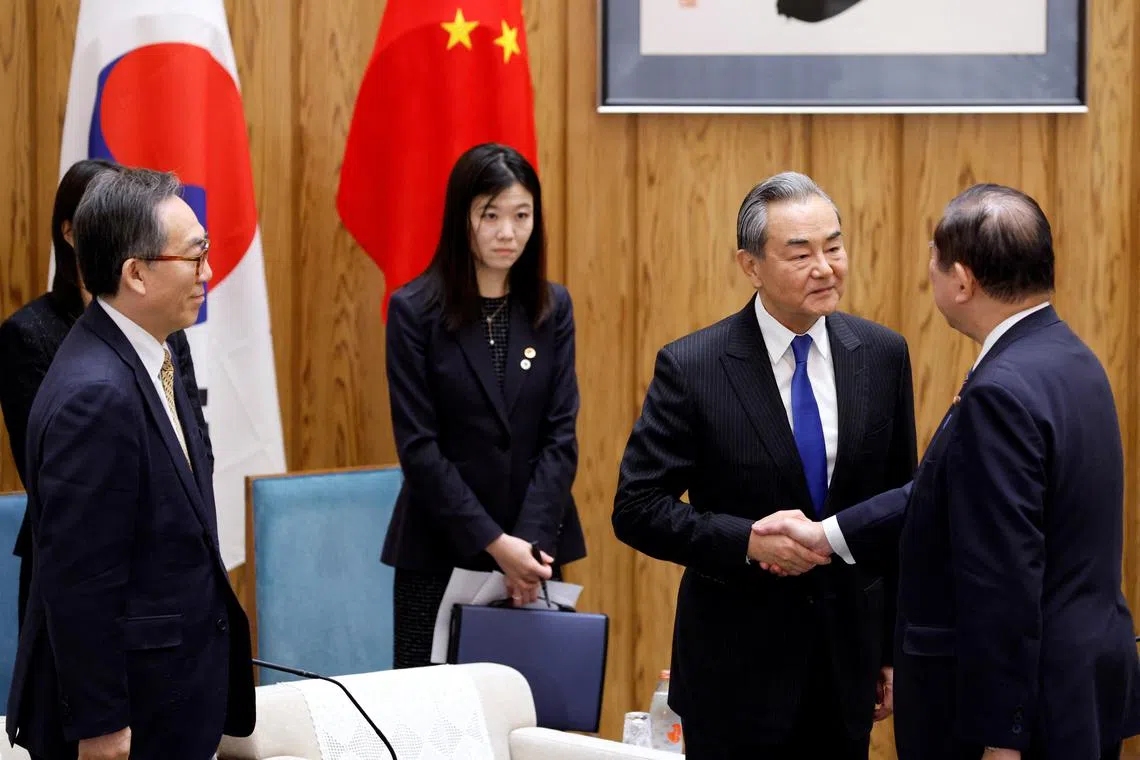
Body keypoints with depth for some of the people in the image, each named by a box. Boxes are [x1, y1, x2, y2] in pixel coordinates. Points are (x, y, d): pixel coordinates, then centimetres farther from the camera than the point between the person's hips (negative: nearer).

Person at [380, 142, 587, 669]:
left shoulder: (553, 308, 6)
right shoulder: (414, 309, -4)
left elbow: (561, 434, 1)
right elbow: (418, 445, -8)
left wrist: (532, 539, -13)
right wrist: (493, 542, -16)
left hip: (535, 546, 3)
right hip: (440, 549, -2)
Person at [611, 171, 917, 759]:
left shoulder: (882, 355, 1)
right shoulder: (691, 368, -10)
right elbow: (636, 509, -9)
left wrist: (897, 648, 9)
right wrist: (749, 541, -23)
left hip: (848, 659, 3)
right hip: (738, 666, -3)